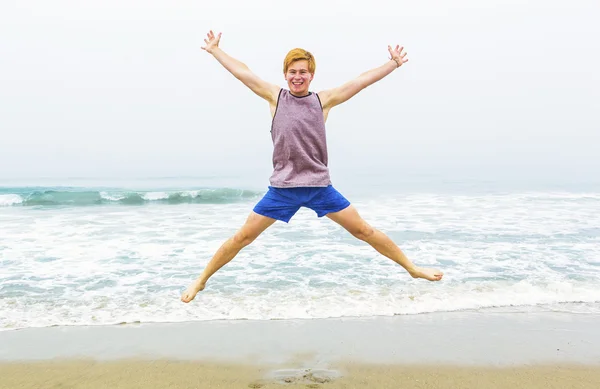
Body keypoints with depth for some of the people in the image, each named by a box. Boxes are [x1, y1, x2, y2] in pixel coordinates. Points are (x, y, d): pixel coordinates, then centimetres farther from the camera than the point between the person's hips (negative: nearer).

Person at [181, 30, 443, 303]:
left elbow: (362, 81, 6)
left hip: (320, 187, 1)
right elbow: (242, 72, 10)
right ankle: (201, 280, 23)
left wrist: (393, 63, 8)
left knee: (364, 231, 7)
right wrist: (215, 50, 16)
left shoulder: (323, 100, 5)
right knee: (243, 237, 4)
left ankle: (412, 269, 24)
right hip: (282, 188, 0)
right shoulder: (275, 96, 5)